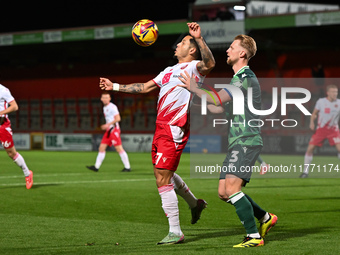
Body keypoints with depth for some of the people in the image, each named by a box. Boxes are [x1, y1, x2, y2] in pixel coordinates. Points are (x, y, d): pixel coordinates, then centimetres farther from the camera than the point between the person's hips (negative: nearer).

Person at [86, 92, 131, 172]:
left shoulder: (112, 107, -11)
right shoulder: (105, 108, 17)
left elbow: (118, 119, -17)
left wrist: (108, 124, -18)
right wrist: (105, 126, 15)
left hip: (114, 130, -9)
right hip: (108, 130, 9)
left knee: (119, 148, -9)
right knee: (102, 148, 6)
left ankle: (127, 167, -5)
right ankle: (96, 167, 9)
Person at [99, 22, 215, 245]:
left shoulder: (193, 67, -4)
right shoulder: (169, 71, 23)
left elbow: (209, 64, -27)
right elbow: (144, 87, 31)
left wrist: (199, 38, -38)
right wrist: (115, 87, 30)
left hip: (174, 130, -9)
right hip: (161, 127, 9)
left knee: (163, 180, -11)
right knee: (165, 174, 22)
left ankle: (175, 232, -4)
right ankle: (195, 203, 43)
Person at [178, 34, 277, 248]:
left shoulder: (246, 77, -12)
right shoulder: (239, 78, 20)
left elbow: (217, 99, -18)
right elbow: (221, 108, 28)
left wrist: (194, 88, -6)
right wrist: (195, 98, 29)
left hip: (247, 141, -10)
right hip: (238, 142, 10)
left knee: (231, 186, -20)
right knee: (224, 192, 7)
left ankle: (254, 236, -17)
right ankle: (265, 218, 21)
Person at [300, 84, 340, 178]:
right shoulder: (321, 102, -5)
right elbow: (314, 113, 7)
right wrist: (312, 122, -8)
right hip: (321, 128, 0)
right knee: (310, 148, -5)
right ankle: (305, 171, 10)